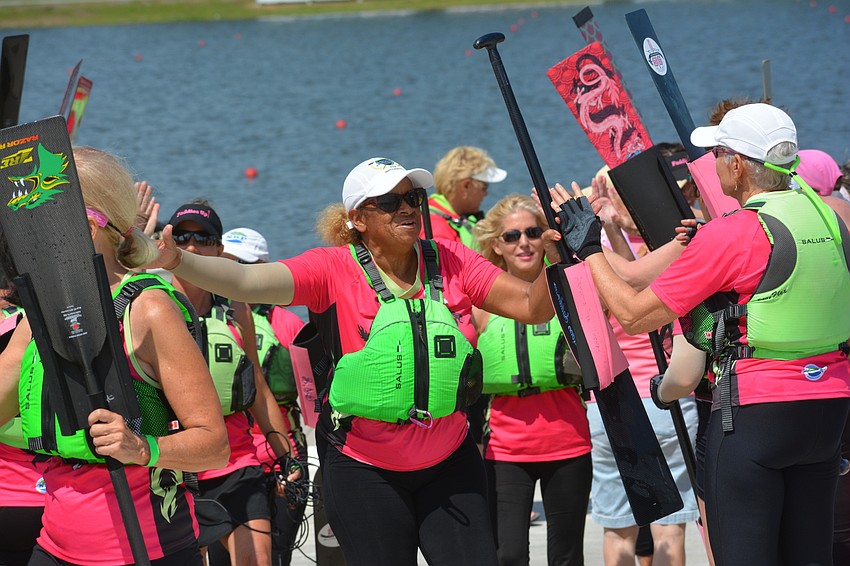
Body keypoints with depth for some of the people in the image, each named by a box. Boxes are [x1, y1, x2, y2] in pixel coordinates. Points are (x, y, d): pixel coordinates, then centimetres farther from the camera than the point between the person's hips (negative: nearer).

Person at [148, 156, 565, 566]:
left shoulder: (449, 261, -2)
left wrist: (551, 261, -24)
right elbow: (246, 281, -23)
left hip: (449, 463, 3)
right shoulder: (335, 270, -11)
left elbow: (531, 308, -4)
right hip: (366, 471, -3)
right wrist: (176, 261, -40)